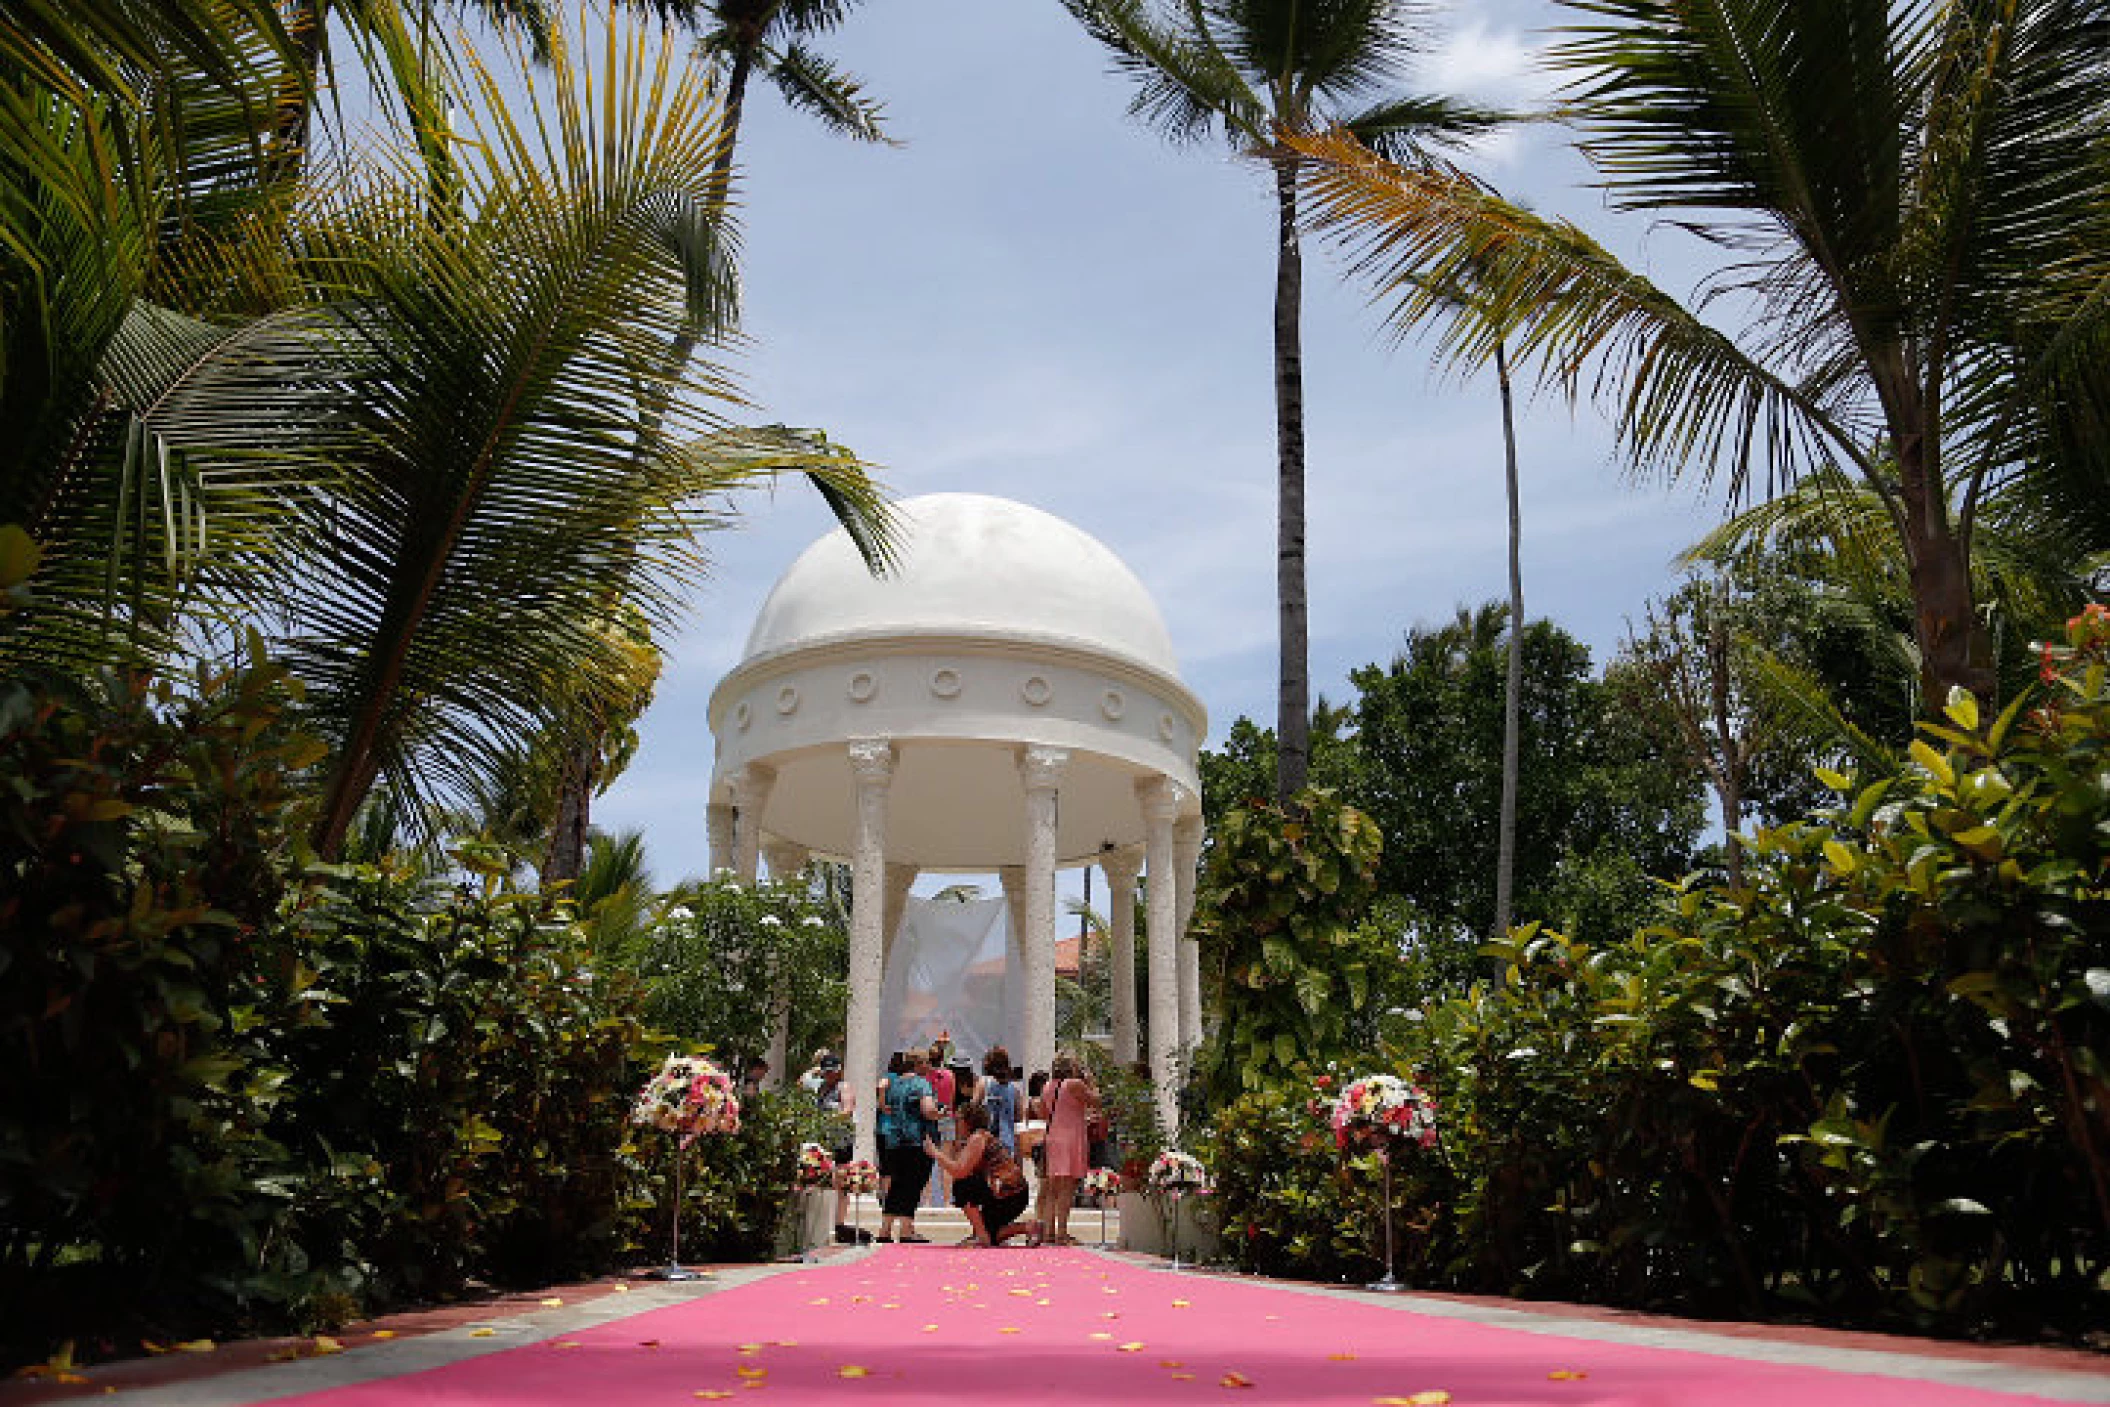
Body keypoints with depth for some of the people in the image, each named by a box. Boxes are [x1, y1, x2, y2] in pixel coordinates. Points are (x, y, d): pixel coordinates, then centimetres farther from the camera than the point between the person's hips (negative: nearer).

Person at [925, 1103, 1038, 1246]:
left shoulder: (978, 1137, -12)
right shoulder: (984, 1136, 17)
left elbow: (959, 1171, -20)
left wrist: (935, 1153, -11)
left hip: (1007, 1195, -10)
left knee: (960, 1186, -6)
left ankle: (983, 1237, -7)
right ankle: (1028, 1227, 9)